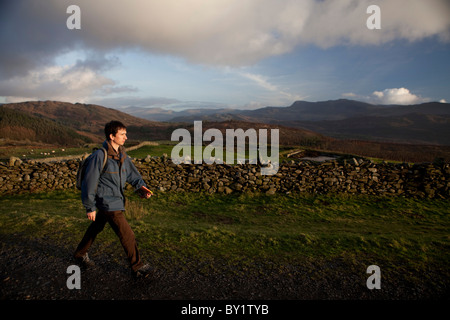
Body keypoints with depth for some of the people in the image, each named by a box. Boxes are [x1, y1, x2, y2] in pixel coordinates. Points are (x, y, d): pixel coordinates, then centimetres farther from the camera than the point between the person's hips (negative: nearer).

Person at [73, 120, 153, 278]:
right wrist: (90, 207, -13)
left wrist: (141, 186, -10)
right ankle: (137, 266, 11)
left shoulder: (122, 155, 3)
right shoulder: (100, 155, -20)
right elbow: (89, 182, -16)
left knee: (96, 227, 26)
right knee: (127, 234, -4)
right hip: (108, 203, -8)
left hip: (116, 200, 8)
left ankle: (80, 253, 48)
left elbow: (132, 174, 10)